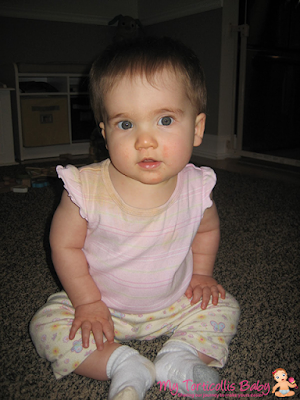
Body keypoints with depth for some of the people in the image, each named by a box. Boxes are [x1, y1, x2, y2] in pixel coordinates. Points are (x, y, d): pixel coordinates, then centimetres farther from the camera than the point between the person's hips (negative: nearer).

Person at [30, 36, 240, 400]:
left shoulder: (196, 187, -19)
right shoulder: (86, 189, -26)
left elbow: (207, 229, 5)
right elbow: (65, 245, -12)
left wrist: (201, 275, 1)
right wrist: (87, 302, -13)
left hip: (174, 302, 1)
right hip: (101, 304, -1)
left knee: (223, 309, -6)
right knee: (46, 325, -14)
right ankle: (123, 365, -13)